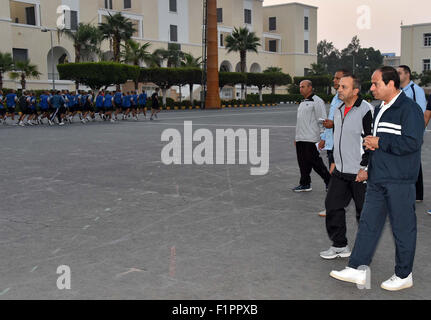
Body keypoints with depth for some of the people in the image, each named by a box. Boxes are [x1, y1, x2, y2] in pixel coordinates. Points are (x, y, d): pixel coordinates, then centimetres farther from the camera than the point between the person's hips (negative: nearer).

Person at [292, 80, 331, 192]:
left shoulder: (317, 101, -8)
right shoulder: (303, 102, 20)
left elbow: (322, 120, -12)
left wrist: (322, 137, -16)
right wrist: (296, 137, 23)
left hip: (311, 139, -9)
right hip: (301, 139, 9)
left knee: (315, 162, -6)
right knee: (303, 163, 9)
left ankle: (329, 181, 6)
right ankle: (305, 184, 16)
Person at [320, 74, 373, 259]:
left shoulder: (366, 110, -14)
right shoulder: (338, 111, 12)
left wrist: (365, 168, -17)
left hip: (359, 173, -8)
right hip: (340, 171, 8)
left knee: (364, 211, 5)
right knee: (333, 206, 7)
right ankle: (339, 246, 19)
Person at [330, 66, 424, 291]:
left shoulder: (409, 109, -12)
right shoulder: (380, 110, 17)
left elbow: (412, 142, -22)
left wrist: (380, 143, -16)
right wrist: (369, 143, 6)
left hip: (399, 181, -9)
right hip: (378, 178, 9)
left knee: (403, 228, 4)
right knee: (368, 223, 9)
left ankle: (404, 276, 17)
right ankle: (357, 269, 15)